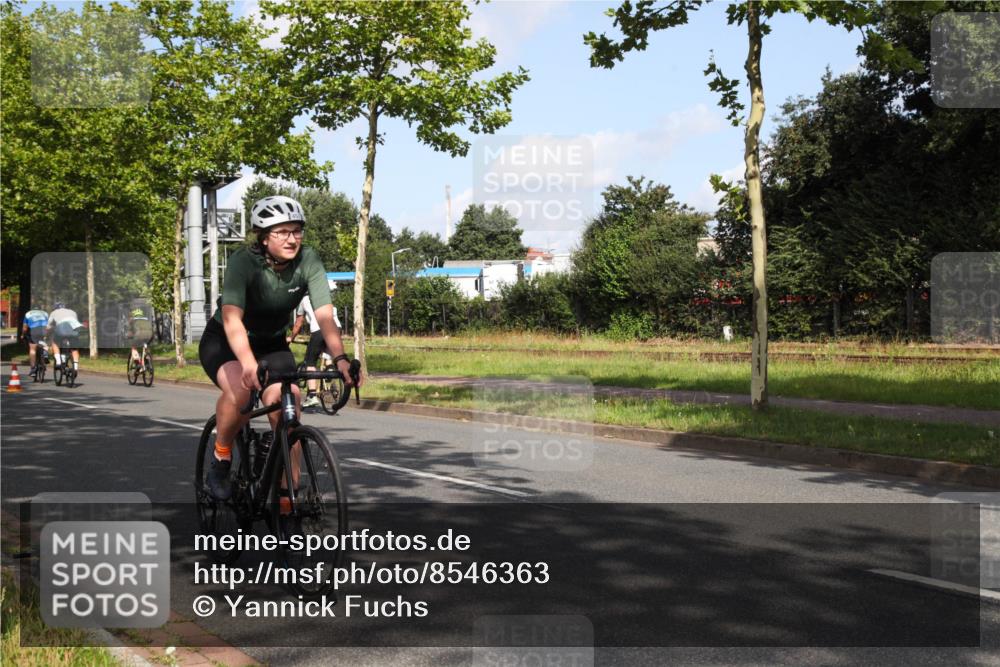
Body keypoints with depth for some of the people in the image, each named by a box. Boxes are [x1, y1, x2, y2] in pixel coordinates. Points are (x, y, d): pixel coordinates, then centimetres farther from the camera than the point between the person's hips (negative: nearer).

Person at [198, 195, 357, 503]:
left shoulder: (308, 261, -19)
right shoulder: (243, 261, -28)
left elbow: (325, 315, -27)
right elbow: (232, 318, -41)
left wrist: (340, 357, -44)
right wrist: (248, 363, -58)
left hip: (272, 344, 3)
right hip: (223, 342, -3)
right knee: (240, 389, -35)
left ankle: (286, 504, -4)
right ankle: (221, 458, -7)